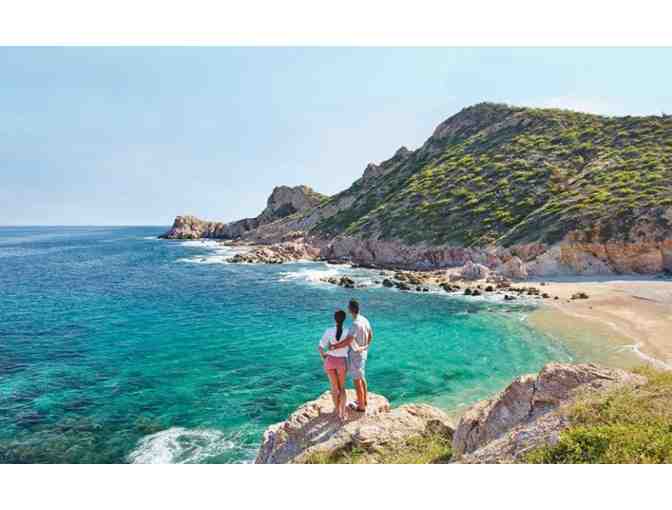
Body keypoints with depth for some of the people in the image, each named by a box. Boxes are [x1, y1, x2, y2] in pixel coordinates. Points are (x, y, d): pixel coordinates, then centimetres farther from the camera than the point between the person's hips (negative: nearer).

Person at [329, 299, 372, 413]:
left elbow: (347, 341, -33)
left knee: (357, 381, 4)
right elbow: (370, 335, 13)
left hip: (355, 354, -9)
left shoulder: (356, 324, -28)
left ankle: (361, 406, 16)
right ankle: (364, 400, 38)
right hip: (363, 352, 9)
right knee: (361, 377, 23)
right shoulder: (365, 320, 1)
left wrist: (334, 346, -23)